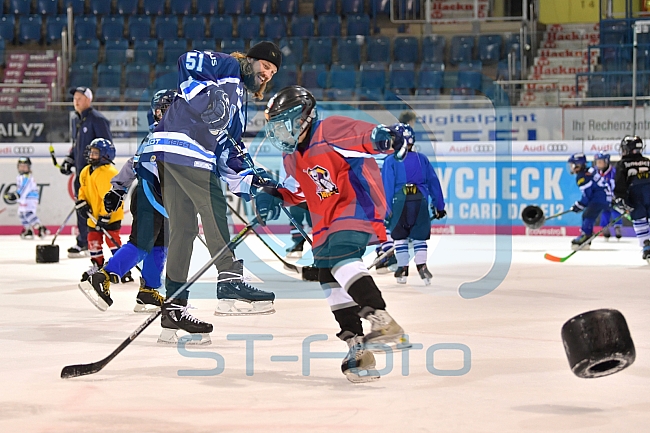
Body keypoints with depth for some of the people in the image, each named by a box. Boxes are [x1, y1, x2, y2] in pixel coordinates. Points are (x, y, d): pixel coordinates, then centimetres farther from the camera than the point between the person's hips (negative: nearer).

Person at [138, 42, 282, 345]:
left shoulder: (237, 101, 31)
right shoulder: (228, 66, 5)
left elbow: (228, 148, 24)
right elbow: (189, 61, -12)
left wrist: (248, 178, 11)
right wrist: (208, 92, -20)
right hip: (183, 147, -10)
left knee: (183, 227, 7)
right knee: (214, 209, -12)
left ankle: (174, 308, 6)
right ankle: (230, 284, -16)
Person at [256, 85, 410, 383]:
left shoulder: (329, 131, -13)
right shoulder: (292, 157, 15)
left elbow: (365, 135, -26)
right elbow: (299, 191, 27)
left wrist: (385, 137, -48)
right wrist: (275, 197, 8)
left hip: (359, 202, -10)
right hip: (327, 220, 10)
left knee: (339, 255, -29)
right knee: (329, 276, 3)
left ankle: (382, 321, -34)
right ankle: (356, 344, 7)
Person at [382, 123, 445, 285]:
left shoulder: (390, 161, 2)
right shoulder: (422, 159, 11)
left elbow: (387, 187, -4)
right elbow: (433, 182, 13)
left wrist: (387, 210, -3)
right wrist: (439, 205, 19)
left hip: (399, 201, -2)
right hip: (421, 202, 2)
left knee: (399, 236, 12)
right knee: (419, 236, 10)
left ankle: (403, 270, 13)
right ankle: (422, 266, -4)